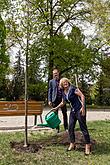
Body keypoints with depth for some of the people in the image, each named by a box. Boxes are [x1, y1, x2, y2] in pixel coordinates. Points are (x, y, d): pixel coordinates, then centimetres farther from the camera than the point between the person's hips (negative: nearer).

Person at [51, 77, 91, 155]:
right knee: (71, 128, 8)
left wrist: (83, 107, -21)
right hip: (73, 111, 8)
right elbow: (63, 103, 27)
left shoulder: (73, 88, -11)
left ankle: (88, 145, 3)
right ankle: (72, 144, 21)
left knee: (83, 127, -5)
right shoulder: (64, 93, 11)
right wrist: (56, 108, 23)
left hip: (80, 110, -8)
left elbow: (82, 96, -16)